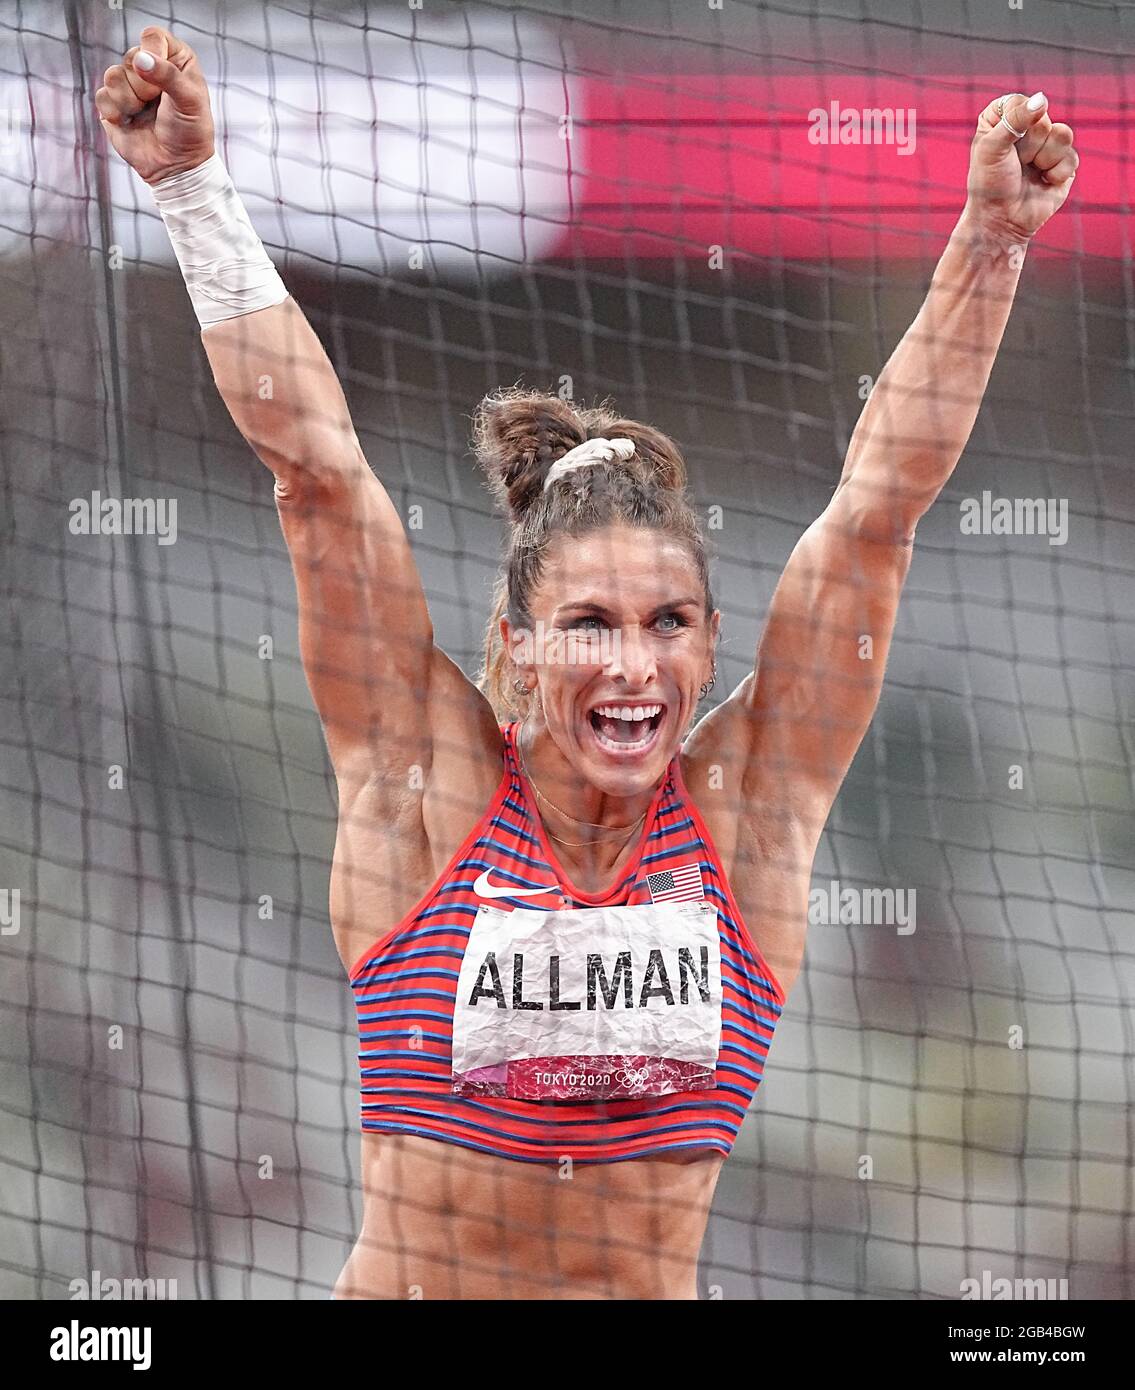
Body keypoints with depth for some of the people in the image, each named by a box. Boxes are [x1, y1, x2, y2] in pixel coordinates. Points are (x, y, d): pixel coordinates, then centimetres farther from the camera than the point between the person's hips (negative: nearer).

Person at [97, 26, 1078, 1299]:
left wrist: (990, 245, -5)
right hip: (407, 1285, -1)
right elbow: (313, 461, -5)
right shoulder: (428, 785, -4)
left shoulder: (747, 807, -1)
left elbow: (877, 506, -2)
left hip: (657, 1284, 1)